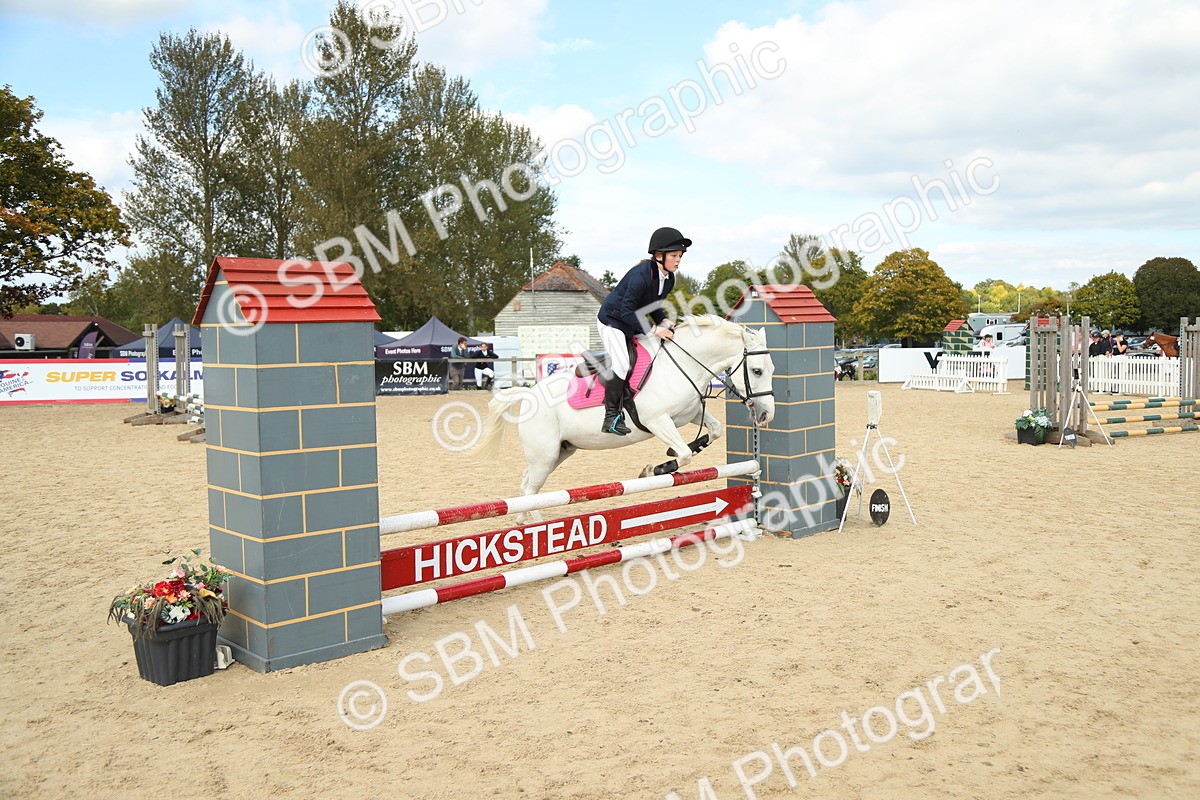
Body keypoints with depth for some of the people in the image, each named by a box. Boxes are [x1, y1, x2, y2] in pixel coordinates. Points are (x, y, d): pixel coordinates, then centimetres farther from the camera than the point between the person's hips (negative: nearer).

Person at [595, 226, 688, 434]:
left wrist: (664, 322, -8)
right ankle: (612, 417, -16)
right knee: (621, 362, -20)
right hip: (612, 320, -9)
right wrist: (654, 330, -28)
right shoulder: (641, 275, -29)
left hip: (632, 324, 9)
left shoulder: (669, 279, -2)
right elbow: (627, 311, -28)